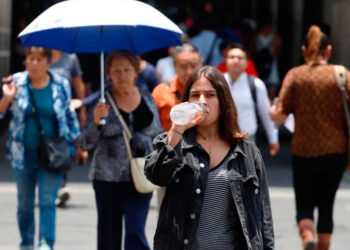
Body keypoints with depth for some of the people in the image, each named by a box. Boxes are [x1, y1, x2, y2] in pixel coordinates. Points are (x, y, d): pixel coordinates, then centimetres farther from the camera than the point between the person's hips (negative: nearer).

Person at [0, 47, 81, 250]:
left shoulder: (61, 85, 1)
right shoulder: (16, 83, -1)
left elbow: (70, 116, 11)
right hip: (24, 153, 1)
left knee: (48, 200, -10)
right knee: (25, 202, 11)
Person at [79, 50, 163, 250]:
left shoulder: (147, 99, 5)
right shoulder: (103, 101, -2)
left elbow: (159, 137, 16)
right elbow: (86, 144, -3)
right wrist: (96, 121, -20)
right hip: (108, 178, 0)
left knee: (136, 233, -10)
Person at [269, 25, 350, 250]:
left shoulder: (295, 75, -3)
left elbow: (280, 115, -7)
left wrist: (272, 112, 14)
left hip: (304, 151, 0)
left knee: (304, 204, 10)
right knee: (326, 204, 13)